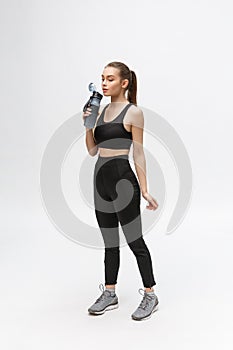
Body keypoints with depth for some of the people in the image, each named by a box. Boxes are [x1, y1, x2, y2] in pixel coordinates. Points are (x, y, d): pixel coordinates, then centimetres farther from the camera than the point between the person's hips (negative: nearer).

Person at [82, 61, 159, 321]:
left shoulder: (133, 112, -8)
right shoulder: (102, 110, 12)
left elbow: (138, 154, -9)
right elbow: (92, 150, 13)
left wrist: (144, 190, -11)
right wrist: (88, 125, -2)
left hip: (122, 178, -7)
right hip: (101, 179, 8)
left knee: (134, 241, 2)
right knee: (109, 241, 15)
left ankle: (150, 296, 16)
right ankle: (109, 294, 26)